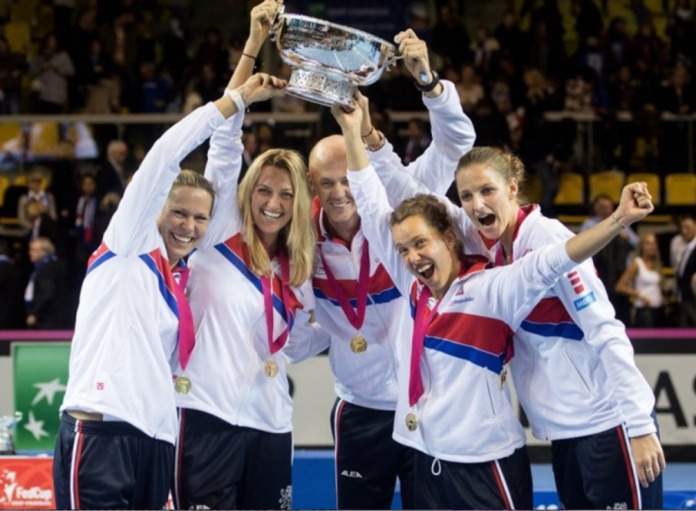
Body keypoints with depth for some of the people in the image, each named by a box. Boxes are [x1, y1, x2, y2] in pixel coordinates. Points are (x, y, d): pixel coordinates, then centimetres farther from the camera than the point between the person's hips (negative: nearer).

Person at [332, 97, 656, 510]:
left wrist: (619, 220, -37)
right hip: (428, 460, 7)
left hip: (485, 464, -6)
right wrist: (352, 130, 10)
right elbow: (374, 207, 10)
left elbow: (552, 261, -24)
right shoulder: (413, 285, 5)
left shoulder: (492, 289, -11)